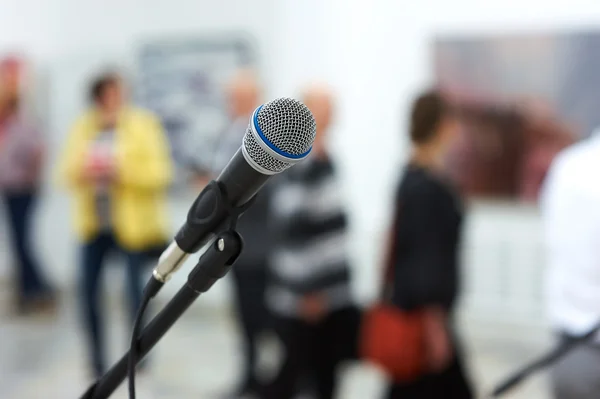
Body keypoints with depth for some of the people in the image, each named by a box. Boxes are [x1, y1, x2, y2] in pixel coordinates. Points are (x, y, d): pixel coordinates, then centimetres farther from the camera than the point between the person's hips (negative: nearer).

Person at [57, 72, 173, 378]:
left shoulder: (144, 126, -5)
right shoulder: (82, 128, 6)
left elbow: (159, 174, -11)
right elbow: (67, 172, 6)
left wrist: (120, 171, -22)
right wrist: (84, 171, -16)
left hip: (133, 223, -3)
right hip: (93, 222, 4)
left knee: (135, 288, 1)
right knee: (87, 287, -1)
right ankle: (97, 360, 15)